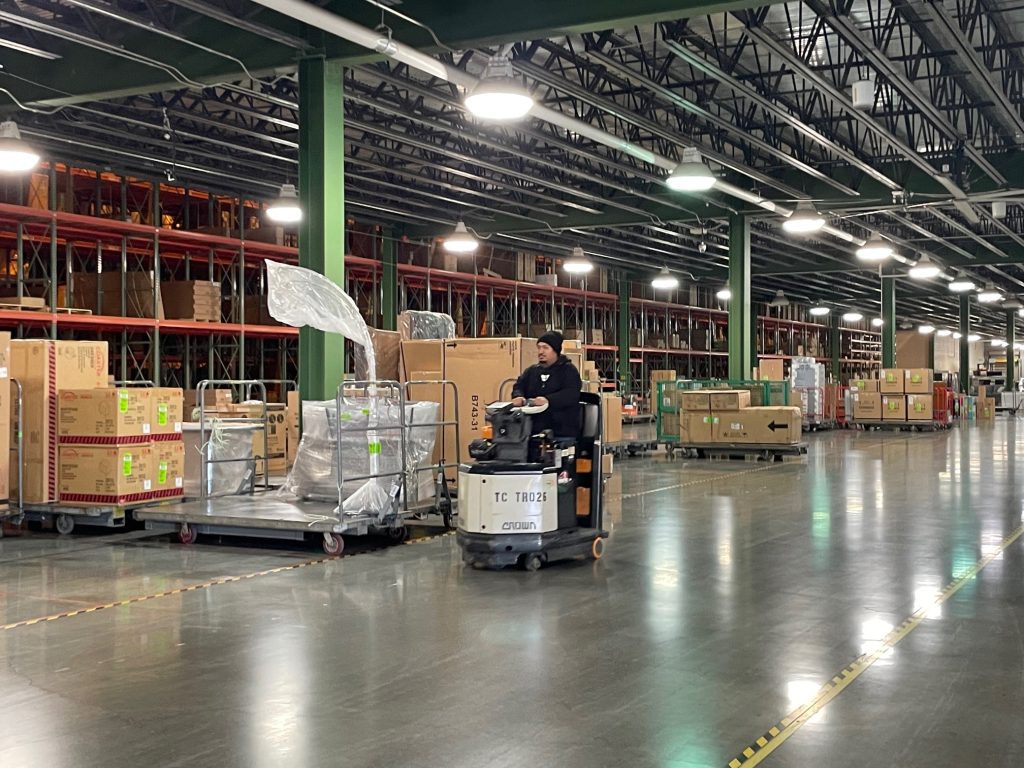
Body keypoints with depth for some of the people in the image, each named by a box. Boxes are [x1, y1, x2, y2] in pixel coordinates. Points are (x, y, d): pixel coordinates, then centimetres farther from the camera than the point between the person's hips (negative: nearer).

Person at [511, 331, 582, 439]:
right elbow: (518, 386, 11)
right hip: (534, 431, 5)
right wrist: (518, 397, -15)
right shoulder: (531, 371, 19)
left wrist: (548, 400, -31)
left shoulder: (568, 370, 1)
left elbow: (571, 394, -14)